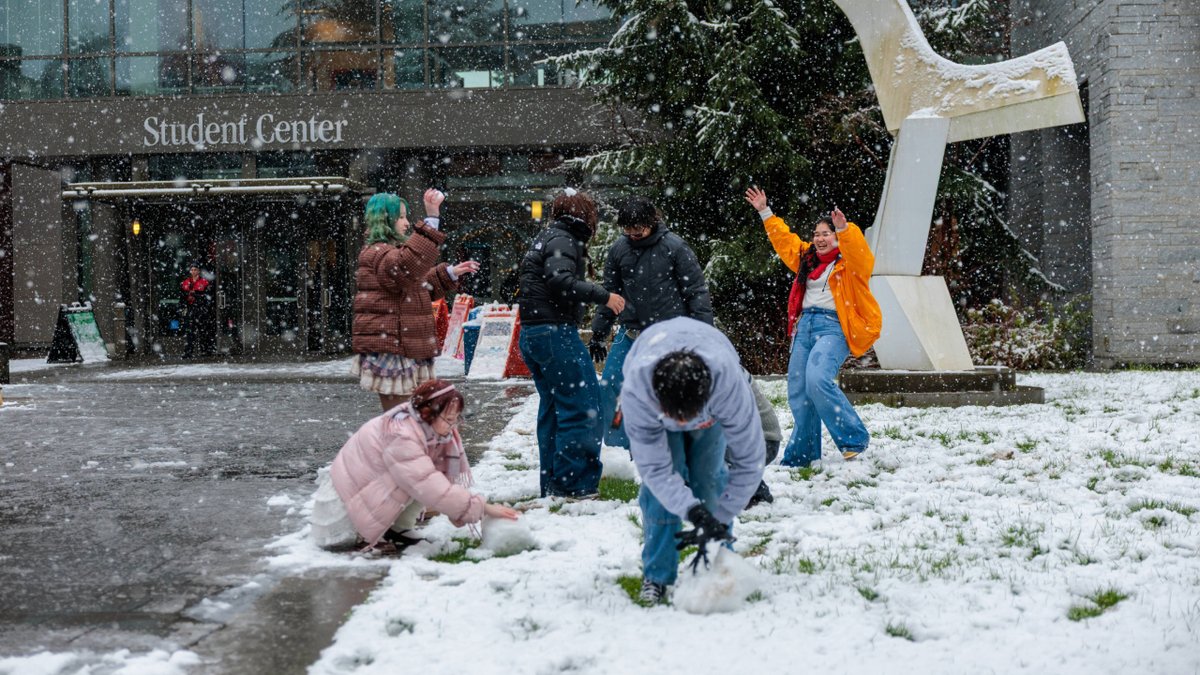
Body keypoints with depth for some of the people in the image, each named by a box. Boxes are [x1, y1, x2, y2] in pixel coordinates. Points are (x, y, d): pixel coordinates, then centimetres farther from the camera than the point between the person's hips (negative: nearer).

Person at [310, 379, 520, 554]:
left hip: (377, 480, 7)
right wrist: (483, 508, -42)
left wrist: (462, 512, -28)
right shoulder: (402, 437, -38)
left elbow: (449, 475, -14)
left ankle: (399, 528, -4)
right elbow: (431, 488, -42)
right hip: (351, 489, -7)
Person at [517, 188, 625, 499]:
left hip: (531, 333, 10)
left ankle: (551, 485, 16)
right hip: (555, 332, -10)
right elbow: (561, 281, -22)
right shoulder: (562, 240, -8)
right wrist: (603, 296, -19)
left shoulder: (544, 238, 22)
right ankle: (575, 483, -9)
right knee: (581, 405, -8)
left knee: (552, 407, 13)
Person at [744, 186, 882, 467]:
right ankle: (801, 455, 15)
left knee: (818, 380, -27)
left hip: (833, 327, -7)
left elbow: (858, 251, -21)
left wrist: (844, 229, -37)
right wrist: (765, 213, 31)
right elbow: (784, 239, 31)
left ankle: (854, 439, -12)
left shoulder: (850, 261, 0)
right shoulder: (807, 258, 20)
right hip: (805, 326, 7)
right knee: (798, 393, 4)